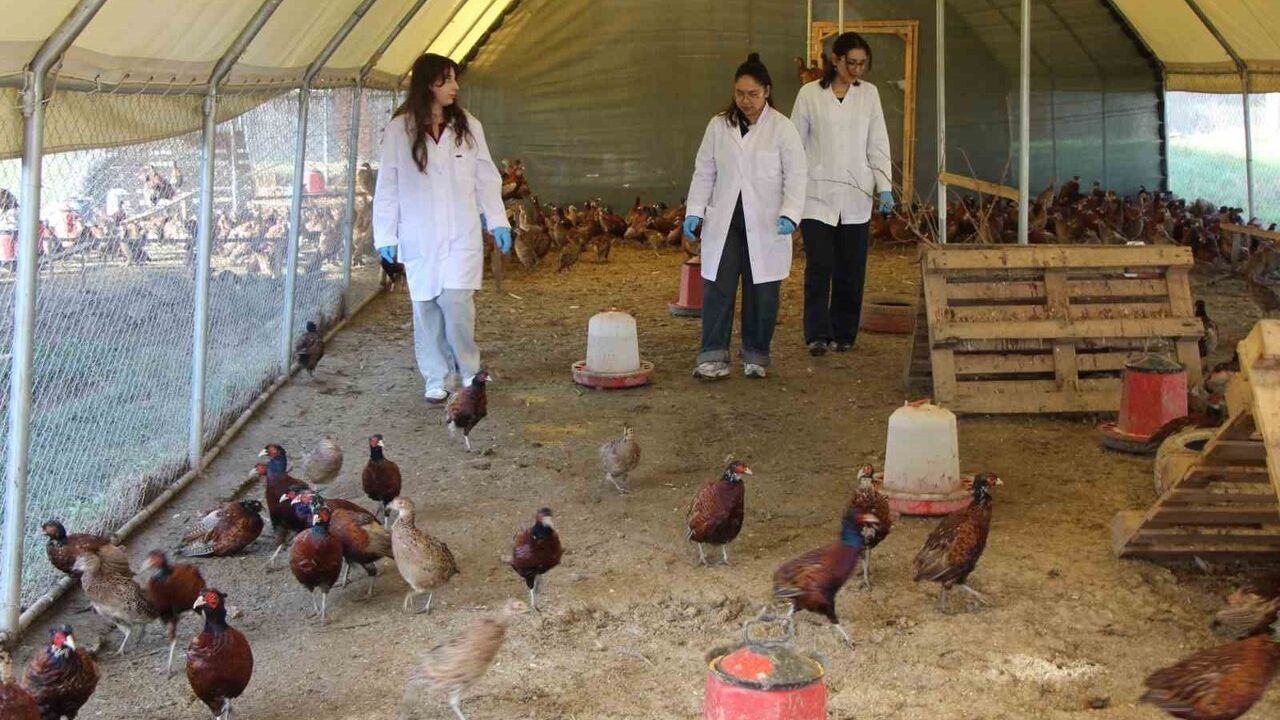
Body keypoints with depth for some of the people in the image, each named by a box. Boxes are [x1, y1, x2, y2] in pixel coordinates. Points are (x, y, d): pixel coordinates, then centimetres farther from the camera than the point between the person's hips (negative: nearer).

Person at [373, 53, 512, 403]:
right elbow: (387, 186, 0)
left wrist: (497, 221, 3)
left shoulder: (468, 125, 3)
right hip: (419, 238, 0)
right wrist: (385, 235, -3)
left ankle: (468, 371, 8)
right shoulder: (400, 129, -2)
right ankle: (436, 378, 17)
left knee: (456, 300, -11)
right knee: (426, 308, 4)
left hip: (461, 234, 0)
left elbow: (486, 178, 9)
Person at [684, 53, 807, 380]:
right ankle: (713, 356, 0)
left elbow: (795, 177, -4)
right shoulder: (718, 126, 6)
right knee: (718, 289, -4)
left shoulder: (782, 129, -3)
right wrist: (694, 211, 2)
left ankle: (756, 355, 18)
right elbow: (704, 172, 10)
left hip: (766, 226, -2)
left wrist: (789, 214, -17)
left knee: (762, 292, 5)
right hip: (724, 222, 2)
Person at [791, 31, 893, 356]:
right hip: (817, 195, -2)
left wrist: (885, 187, -3)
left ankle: (844, 334, 17)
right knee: (819, 266, -10)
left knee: (850, 269, 6)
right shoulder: (810, 94, 1)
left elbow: (878, 144, 7)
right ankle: (818, 334, -9)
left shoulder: (869, 93, 8)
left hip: (856, 196, 2)